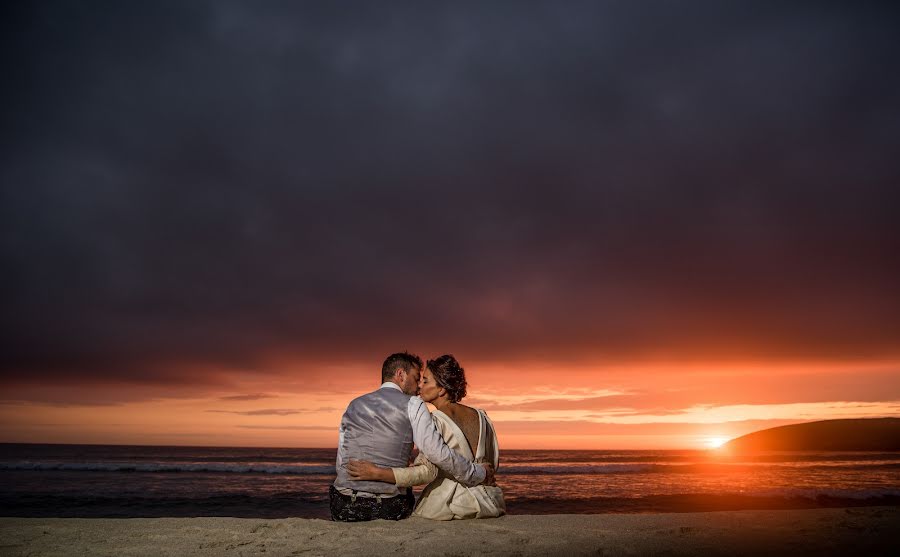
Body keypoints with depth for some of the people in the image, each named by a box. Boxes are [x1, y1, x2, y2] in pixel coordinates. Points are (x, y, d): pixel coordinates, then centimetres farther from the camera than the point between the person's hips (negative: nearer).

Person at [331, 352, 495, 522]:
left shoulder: (353, 405, 15)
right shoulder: (412, 404, 1)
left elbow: (341, 464, 14)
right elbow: (437, 453, -9)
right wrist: (480, 473, 3)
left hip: (345, 507, 4)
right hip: (389, 509, -3)